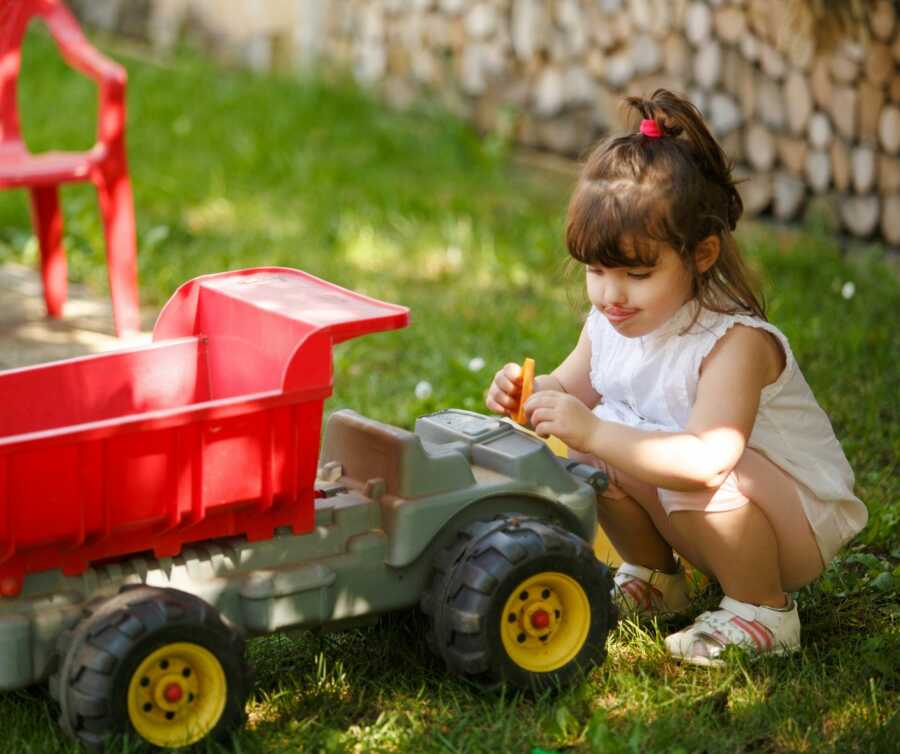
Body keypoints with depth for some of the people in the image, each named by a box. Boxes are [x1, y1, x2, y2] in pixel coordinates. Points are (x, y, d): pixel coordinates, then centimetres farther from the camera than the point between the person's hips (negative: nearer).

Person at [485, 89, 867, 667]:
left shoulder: (736, 342, -31)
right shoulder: (610, 323, -7)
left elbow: (708, 460, -44)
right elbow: (572, 387, 8)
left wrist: (592, 432, -48)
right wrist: (526, 393, -16)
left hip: (802, 525, -7)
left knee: (699, 481, -35)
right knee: (601, 447, -11)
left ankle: (763, 611, -11)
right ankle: (653, 576, 10)